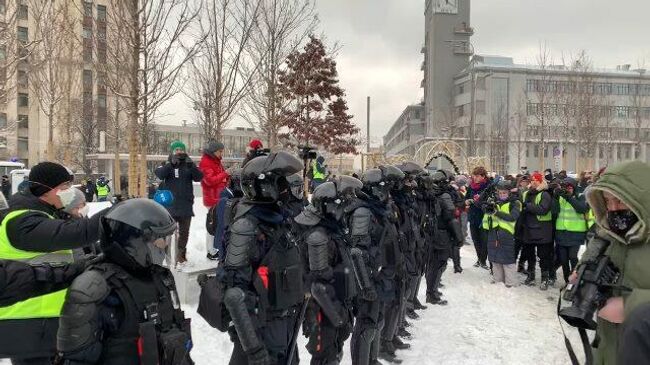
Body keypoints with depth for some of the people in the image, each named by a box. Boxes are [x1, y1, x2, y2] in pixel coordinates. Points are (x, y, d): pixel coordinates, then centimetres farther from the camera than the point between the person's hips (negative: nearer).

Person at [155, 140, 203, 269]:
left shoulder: (189, 164, 5)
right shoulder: (167, 164, 3)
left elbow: (199, 177, -9)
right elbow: (159, 174, -16)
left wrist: (191, 166, -26)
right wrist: (171, 164, -31)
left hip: (186, 204, 2)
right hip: (170, 204, -1)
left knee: (184, 232, 10)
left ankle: (181, 256, 22)